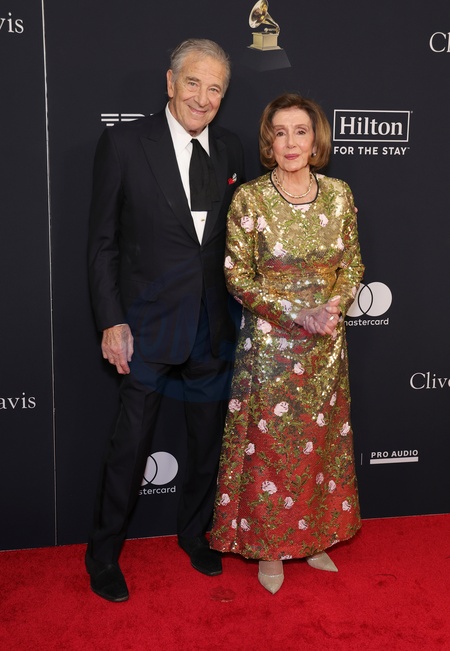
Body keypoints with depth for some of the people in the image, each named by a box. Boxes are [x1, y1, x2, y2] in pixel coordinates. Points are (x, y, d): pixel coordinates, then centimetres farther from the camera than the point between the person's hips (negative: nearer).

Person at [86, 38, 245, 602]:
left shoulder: (230, 148, 4)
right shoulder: (124, 142, -8)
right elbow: (102, 242, -6)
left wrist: (237, 309, 4)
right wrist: (111, 322, -11)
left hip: (214, 324, 4)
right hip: (149, 323, -4)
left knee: (208, 440, 17)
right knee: (130, 446, 6)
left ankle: (194, 532, 42)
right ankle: (103, 554, 29)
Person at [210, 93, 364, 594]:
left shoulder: (338, 194, 1)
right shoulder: (249, 199, -10)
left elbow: (352, 262, 8)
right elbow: (238, 276, -10)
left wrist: (336, 304, -12)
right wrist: (298, 313, -18)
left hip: (326, 344, 4)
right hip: (270, 343, -3)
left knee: (321, 440, 14)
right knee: (270, 442, 6)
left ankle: (314, 537, 34)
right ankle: (269, 546, 25)